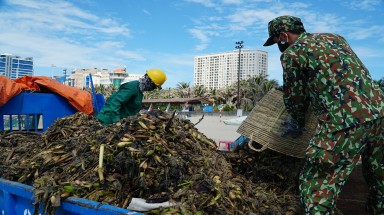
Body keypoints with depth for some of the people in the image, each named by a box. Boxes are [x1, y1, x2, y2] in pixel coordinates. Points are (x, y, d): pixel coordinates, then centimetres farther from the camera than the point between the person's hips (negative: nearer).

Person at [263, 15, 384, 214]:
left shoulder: (292, 53, 1)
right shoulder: (335, 37, 21)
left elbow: (295, 98, 8)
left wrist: (299, 123, 26)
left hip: (345, 123, -8)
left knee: (317, 188, 2)